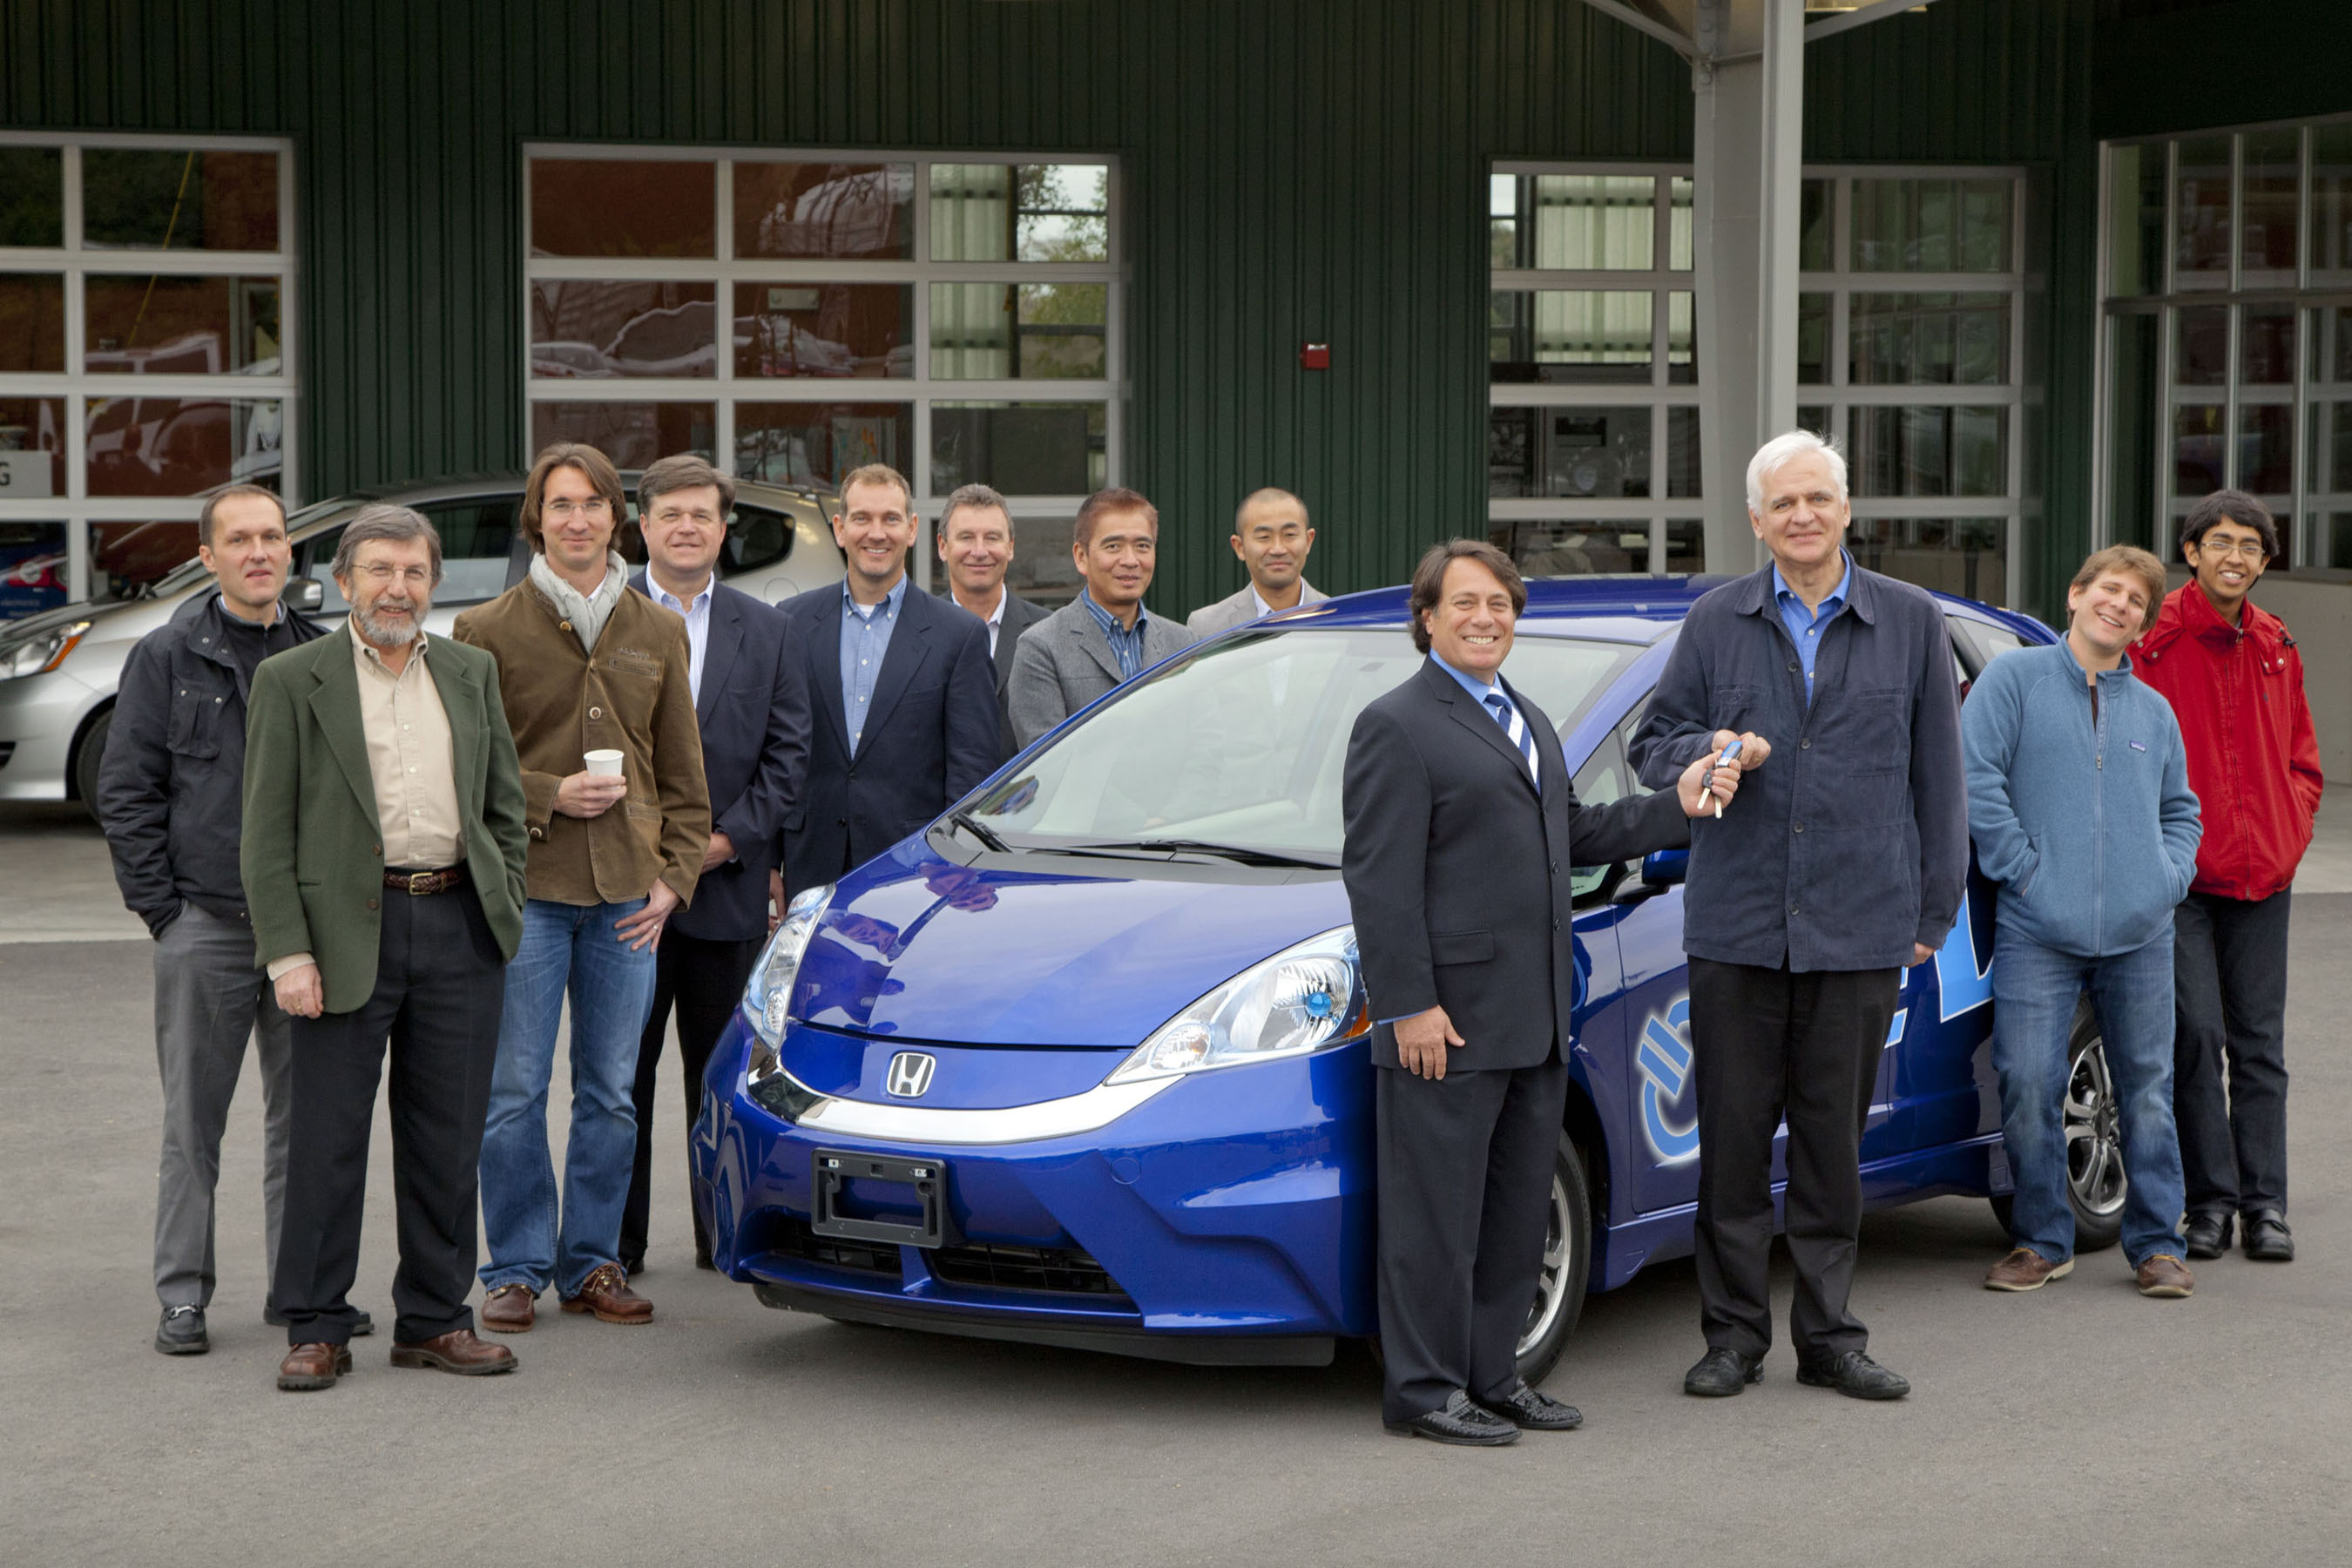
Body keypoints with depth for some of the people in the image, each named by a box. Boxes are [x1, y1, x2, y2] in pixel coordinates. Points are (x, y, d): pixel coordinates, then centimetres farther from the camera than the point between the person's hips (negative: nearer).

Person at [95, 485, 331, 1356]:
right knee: (193, 1122, 2)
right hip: (204, 925, -3)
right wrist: (161, 907, -5)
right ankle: (183, 1294, 9)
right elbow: (126, 792, 0)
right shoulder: (167, 658, 1)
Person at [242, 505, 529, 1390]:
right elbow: (267, 834, -3)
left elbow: (504, 805, 18)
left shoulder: (471, 675, 12)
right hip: (348, 931, -3)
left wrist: (503, 910, 7)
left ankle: (435, 1320, 18)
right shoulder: (292, 681, 0)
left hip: (459, 927, 4)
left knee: (447, 1139, 8)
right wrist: (287, 952, -11)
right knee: (328, 1140, 0)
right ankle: (316, 1329, 9)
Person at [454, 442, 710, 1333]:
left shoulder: (659, 633, 11)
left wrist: (675, 876, 3)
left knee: (611, 1094, 7)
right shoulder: (488, 631, 1)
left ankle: (591, 1263, 18)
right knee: (514, 1092, -1)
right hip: (525, 889, -3)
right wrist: (550, 794, -12)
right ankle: (516, 1269, 9)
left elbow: (683, 775, 13)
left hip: (628, 894, 3)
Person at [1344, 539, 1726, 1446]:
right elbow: (1379, 879, -14)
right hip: (1449, 1020, -9)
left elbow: (1571, 836, 22)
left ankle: (1492, 1377, 22)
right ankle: (1423, 1390, 5)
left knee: (1518, 1209, 13)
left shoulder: (1530, 723, 20)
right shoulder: (1397, 726, -8)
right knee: (1438, 1211, -2)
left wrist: (1675, 806, 11)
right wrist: (1407, 1007, -19)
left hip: (1534, 1020, 9)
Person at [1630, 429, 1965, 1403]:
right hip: (1736, 923, 0)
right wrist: (1704, 755, -11)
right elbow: (1653, 747, 13)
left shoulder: (1912, 623, 7)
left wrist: (1935, 909, 7)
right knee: (1735, 1132, 2)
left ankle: (1829, 1336, 15)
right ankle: (1733, 1333, 13)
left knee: (1834, 1138, 5)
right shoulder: (1715, 623, 7)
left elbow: (1937, 776, 9)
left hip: (1858, 927, 0)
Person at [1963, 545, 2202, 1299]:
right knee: (2028, 1083, -7)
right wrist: (2023, 867, -10)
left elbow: (2181, 809, 25)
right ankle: (2042, 1242, 7)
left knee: (2148, 1086, 6)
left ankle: (2158, 1243, 16)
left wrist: (2170, 874, 6)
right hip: (2038, 928, -4)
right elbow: (1975, 777, -6)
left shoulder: (2153, 711, 17)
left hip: (2140, 932, 4)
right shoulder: (2015, 678, 3)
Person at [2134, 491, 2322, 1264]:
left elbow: (2301, 758, 19)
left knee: (2259, 1042, 6)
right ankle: (2211, 1200, 4)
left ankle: (2264, 1205, 11)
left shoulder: (2276, 648, 11)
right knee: (2195, 1037, -6)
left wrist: (2290, 836, 6)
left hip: (2262, 879, 4)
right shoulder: (2153, 639, -5)